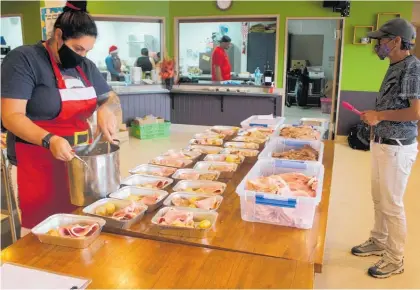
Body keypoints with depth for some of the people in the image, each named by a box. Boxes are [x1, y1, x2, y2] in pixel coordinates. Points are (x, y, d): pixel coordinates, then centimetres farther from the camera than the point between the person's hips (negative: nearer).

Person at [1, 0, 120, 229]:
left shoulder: (85, 66, 10)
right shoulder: (23, 60, -10)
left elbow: (111, 98, 18)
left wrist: (106, 109, -6)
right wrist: (49, 140, -32)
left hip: (81, 161, 6)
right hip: (40, 165, -6)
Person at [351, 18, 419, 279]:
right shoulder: (396, 67, 11)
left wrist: (379, 115, -16)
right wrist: (375, 115, 6)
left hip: (397, 148, -9)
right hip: (382, 143, 9)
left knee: (392, 205, 3)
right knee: (380, 199, 19)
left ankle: (395, 260, 20)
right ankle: (378, 243, 37)